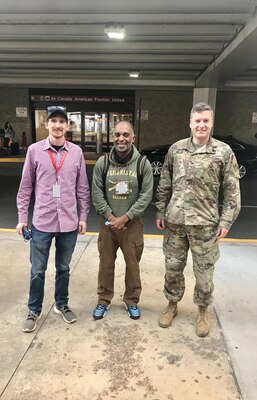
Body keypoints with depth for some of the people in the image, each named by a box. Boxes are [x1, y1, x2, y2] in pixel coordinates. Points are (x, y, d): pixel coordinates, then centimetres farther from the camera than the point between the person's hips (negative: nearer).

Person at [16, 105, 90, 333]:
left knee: (63, 268, 17)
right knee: (37, 270, 10)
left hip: (69, 223, 1)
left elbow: (82, 188, 5)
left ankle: (62, 305, 37)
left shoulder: (76, 152, 0)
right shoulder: (34, 150, -3)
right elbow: (26, 187, 2)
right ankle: (34, 310, 31)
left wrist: (83, 216, 4)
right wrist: (22, 217, 1)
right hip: (42, 222, -1)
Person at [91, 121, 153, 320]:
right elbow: (97, 193, -2)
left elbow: (146, 195, -9)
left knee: (133, 264, 11)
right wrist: (110, 216, -11)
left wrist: (125, 217, -14)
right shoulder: (102, 162, -3)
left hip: (133, 223, -1)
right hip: (108, 222, 1)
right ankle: (103, 300, 31)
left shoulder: (143, 163, -7)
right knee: (106, 263, 13)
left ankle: (132, 301, 32)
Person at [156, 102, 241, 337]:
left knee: (204, 271, 10)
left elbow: (232, 190, -2)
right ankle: (172, 305, 36)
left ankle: (203, 311, 34)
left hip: (205, 223, -2)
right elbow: (164, 185, 8)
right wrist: (160, 212, 6)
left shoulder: (224, 152, -3)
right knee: (173, 267, 14)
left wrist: (226, 221, -7)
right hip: (175, 221, 2)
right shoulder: (176, 149, 4)